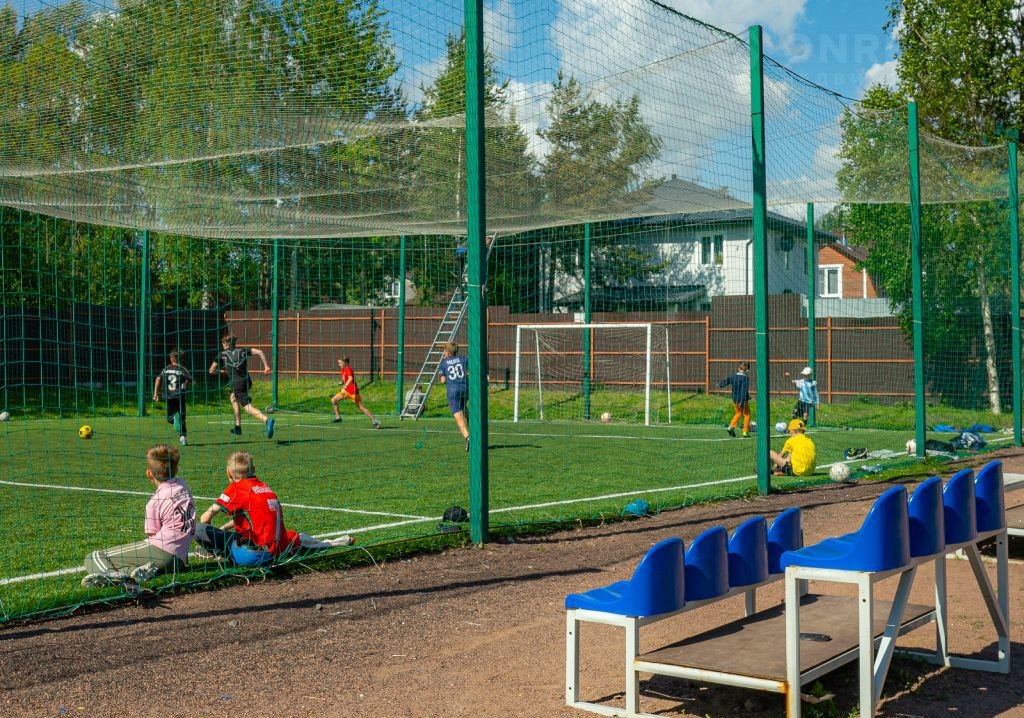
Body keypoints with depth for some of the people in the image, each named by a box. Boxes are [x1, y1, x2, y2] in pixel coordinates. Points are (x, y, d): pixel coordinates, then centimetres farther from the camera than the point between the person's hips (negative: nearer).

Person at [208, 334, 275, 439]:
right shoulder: (242, 351, 14)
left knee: (248, 408, -13)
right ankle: (237, 427, 29)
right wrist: (266, 365, 1)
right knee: (233, 397, 30)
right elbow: (259, 352, 1)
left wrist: (222, 371, 30)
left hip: (237, 383, -6)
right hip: (247, 381, 6)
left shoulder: (222, 354, 8)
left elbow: (211, 371, 12)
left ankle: (267, 420, -40)